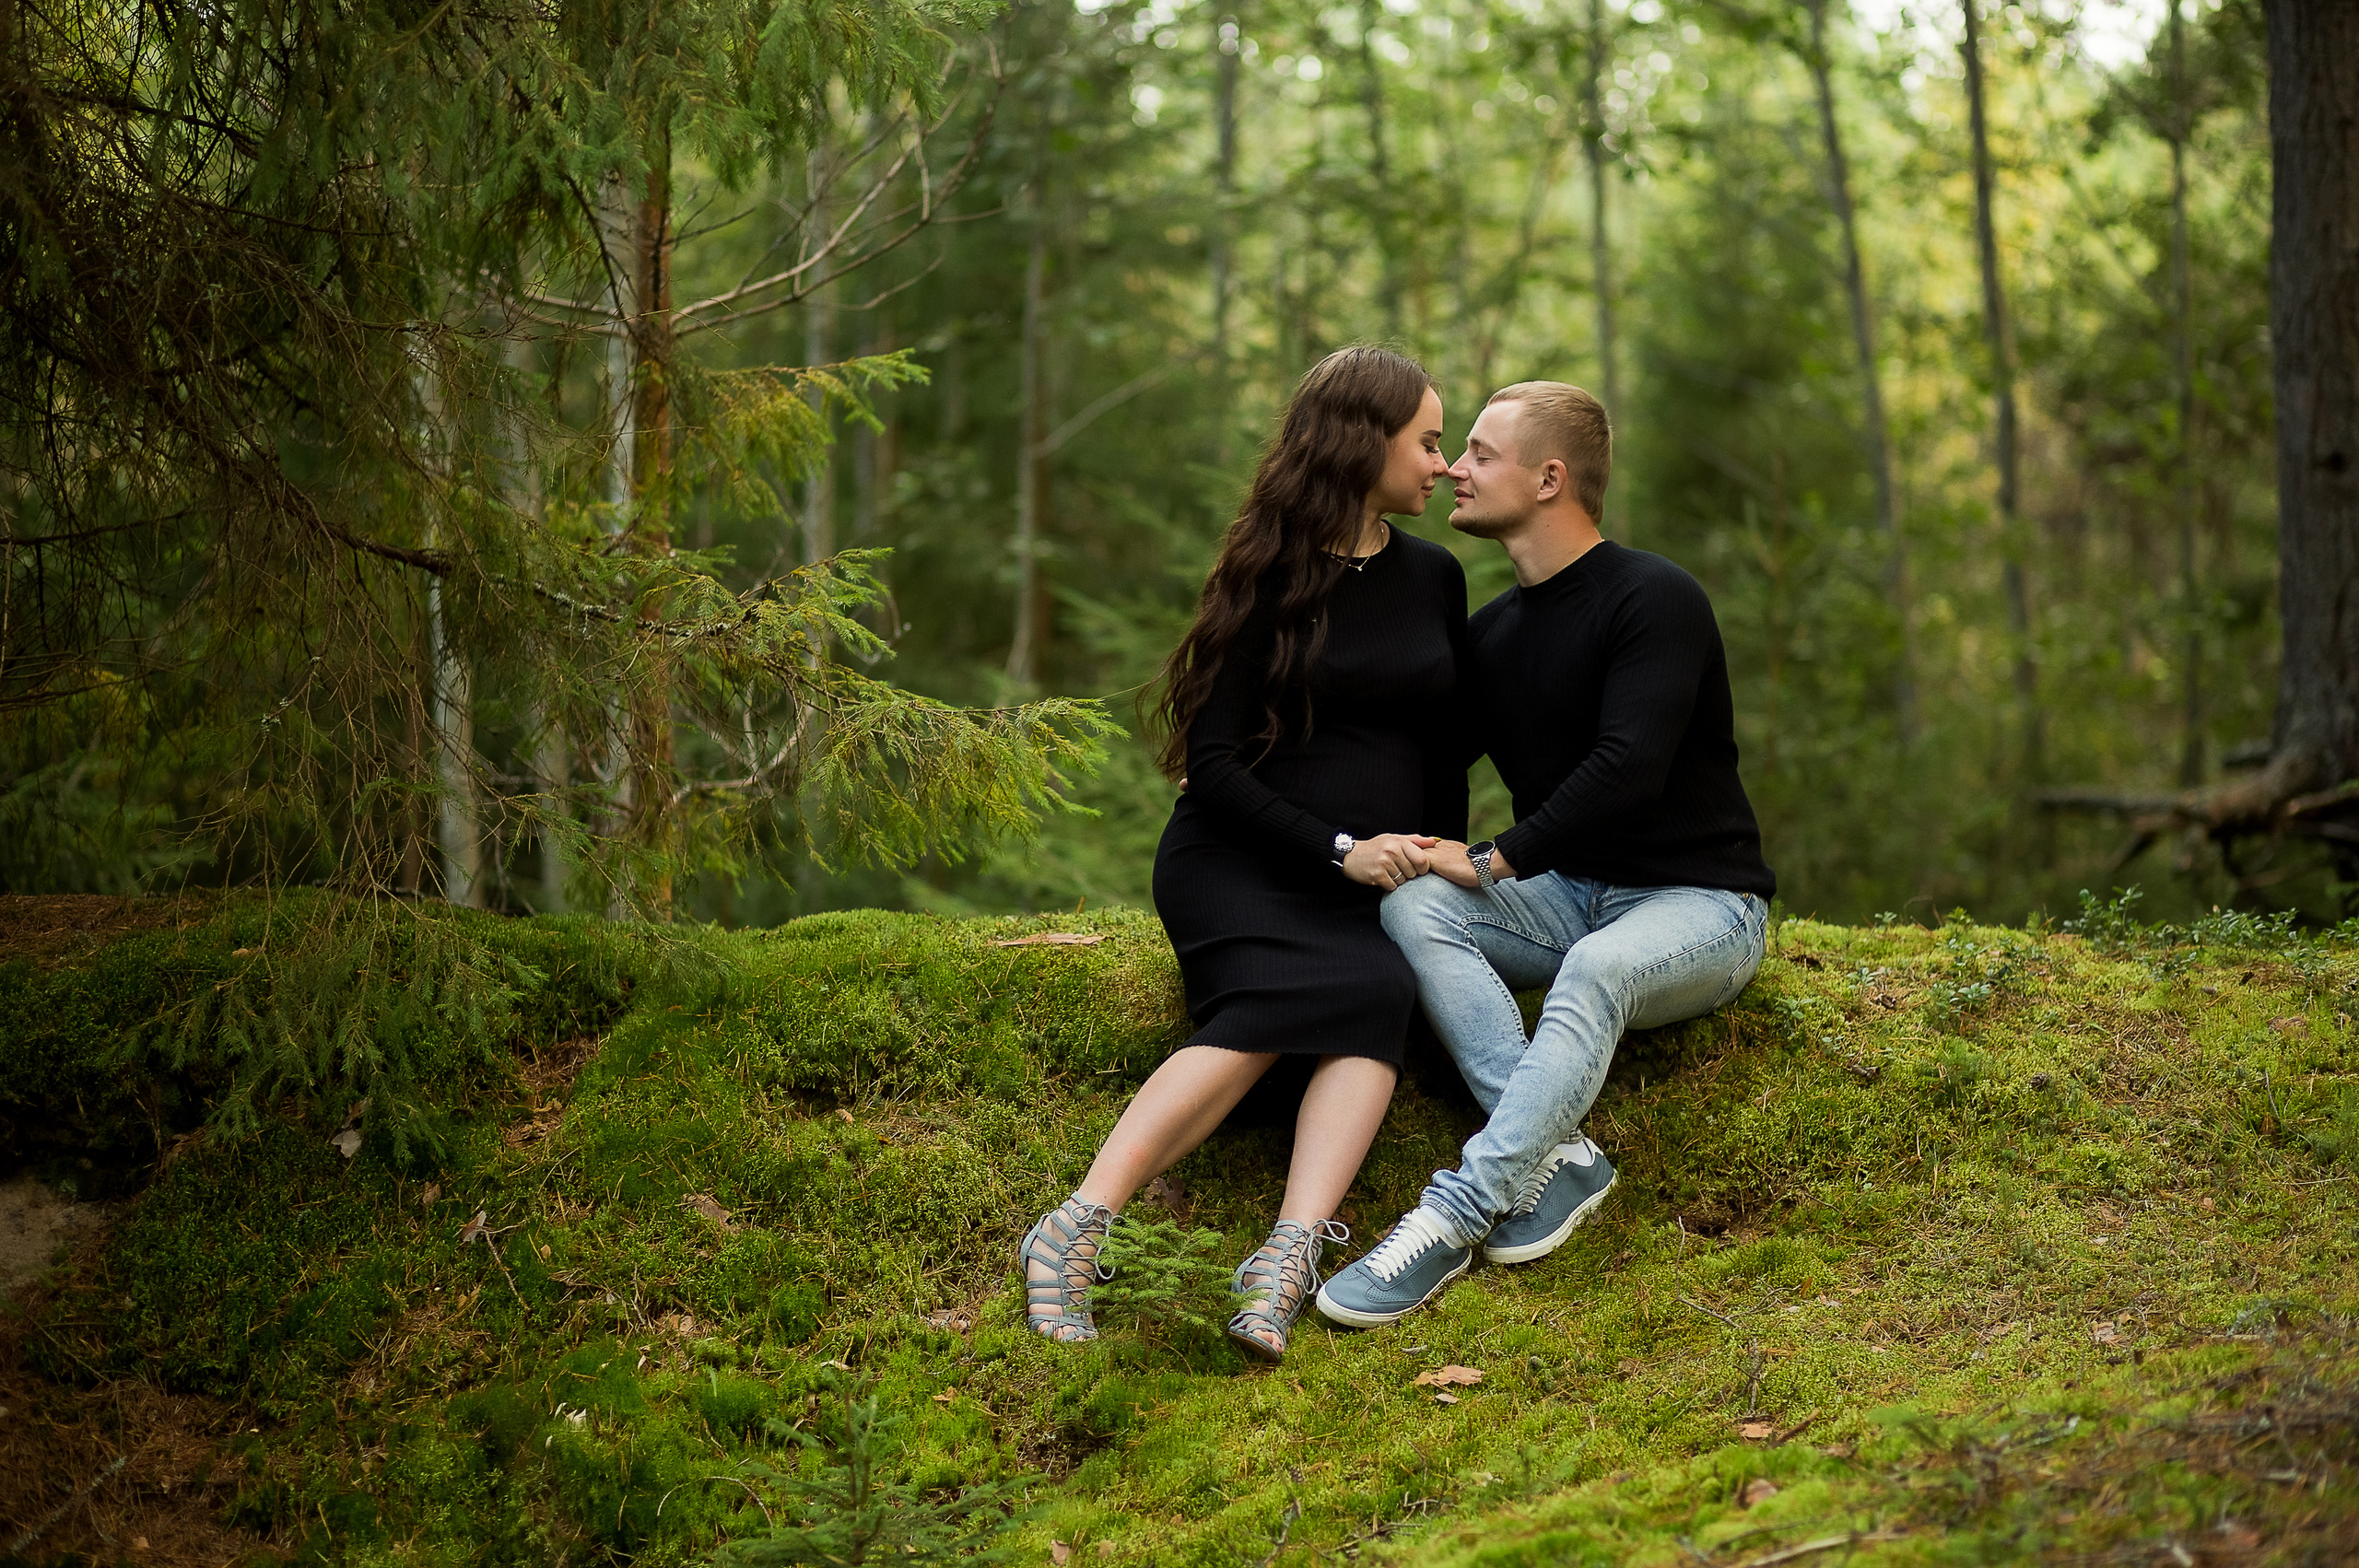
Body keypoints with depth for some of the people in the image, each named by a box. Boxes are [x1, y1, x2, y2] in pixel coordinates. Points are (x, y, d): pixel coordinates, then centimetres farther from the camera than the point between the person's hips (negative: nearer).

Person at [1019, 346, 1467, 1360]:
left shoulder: (1434, 578, 16)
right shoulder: (1272, 577, 1)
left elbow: (1445, 748, 23)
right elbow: (1213, 763, -5)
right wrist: (1340, 849, -15)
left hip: (1373, 879, 4)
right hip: (1241, 859, -4)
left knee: (1382, 993, -32)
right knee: (1287, 997, -36)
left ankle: (1288, 1259, -49)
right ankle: (1077, 1229, -41)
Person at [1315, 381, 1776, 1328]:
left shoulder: (1655, 600, -11)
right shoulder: (1490, 634, 12)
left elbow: (1628, 768, -22)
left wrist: (1495, 861, -18)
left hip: (1697, 902, -7)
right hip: (1566, 895, 7)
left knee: (1593, 972, -39)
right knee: (1411, 905, -21)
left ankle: (1455, 1215, -43)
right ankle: (1556, 1156, -31)